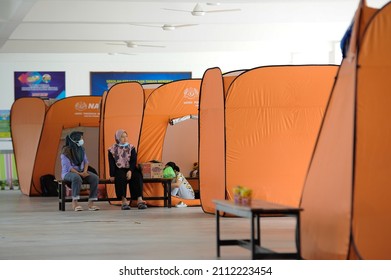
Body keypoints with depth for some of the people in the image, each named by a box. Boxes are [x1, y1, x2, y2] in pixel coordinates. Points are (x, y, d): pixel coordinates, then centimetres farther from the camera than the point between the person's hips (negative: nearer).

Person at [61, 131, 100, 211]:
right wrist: (80, 174, -24)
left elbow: (86, 161, 10)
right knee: (77, 178, -41)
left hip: (81, 171, 6)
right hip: (68, 173, -6)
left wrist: (85, 171, -10)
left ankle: (91, 203, -21)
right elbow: (68, 167, -18)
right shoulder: (66, 151, -14)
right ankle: (75, 202, -31)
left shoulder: (81, 149, 6)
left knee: (95, 178, -20)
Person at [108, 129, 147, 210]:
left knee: (137, 176, -29)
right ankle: (124, 201, -41)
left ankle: (139, 200, -40)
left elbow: (133, 161, -1)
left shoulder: (131, 148, 10)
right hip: (119, 170, -2)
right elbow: (111, 164, 1)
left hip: (130, 169, 2)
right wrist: (112, 175, -13)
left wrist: (130, 171, -19)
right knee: (121, 177, -35)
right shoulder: (113, 149, 6)